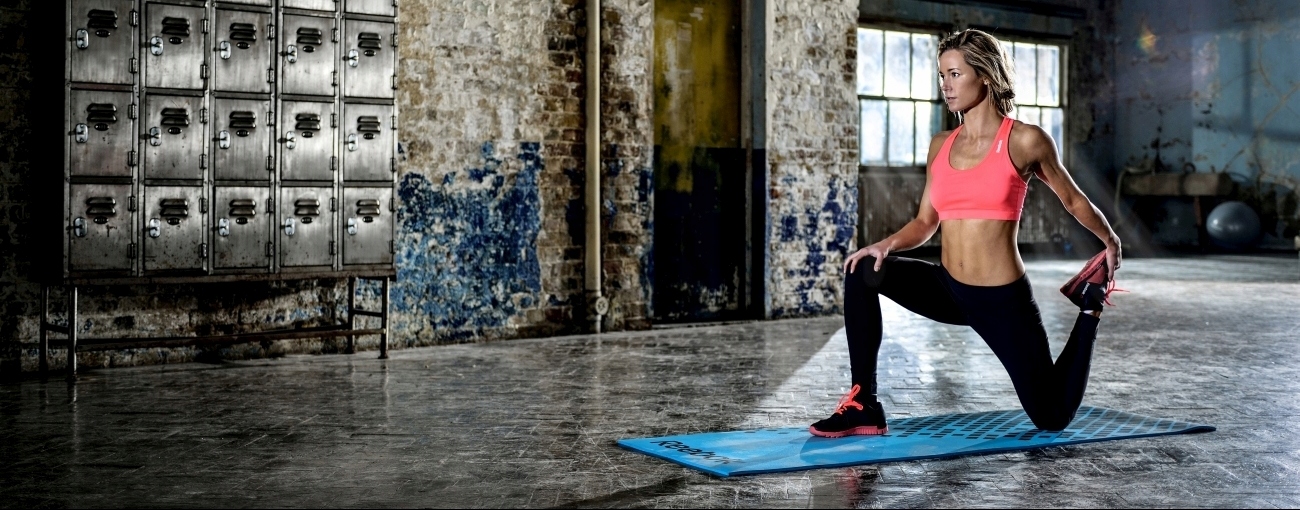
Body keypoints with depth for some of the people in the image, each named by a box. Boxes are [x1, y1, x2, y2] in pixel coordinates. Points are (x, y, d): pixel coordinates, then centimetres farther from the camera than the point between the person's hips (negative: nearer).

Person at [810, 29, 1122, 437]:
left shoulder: (1025, 141, -9)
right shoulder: (941, 145, 4)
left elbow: (1073, 200, 5)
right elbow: (926, 222, 8)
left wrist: (1111, 243, 14)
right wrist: (889, 244, -11)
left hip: (1003, 300, -4)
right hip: (948, 291, 4)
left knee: (1052, 417, 6)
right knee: (862, 271, -18)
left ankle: (1089, 307, 31)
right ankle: (863, 406, -12)